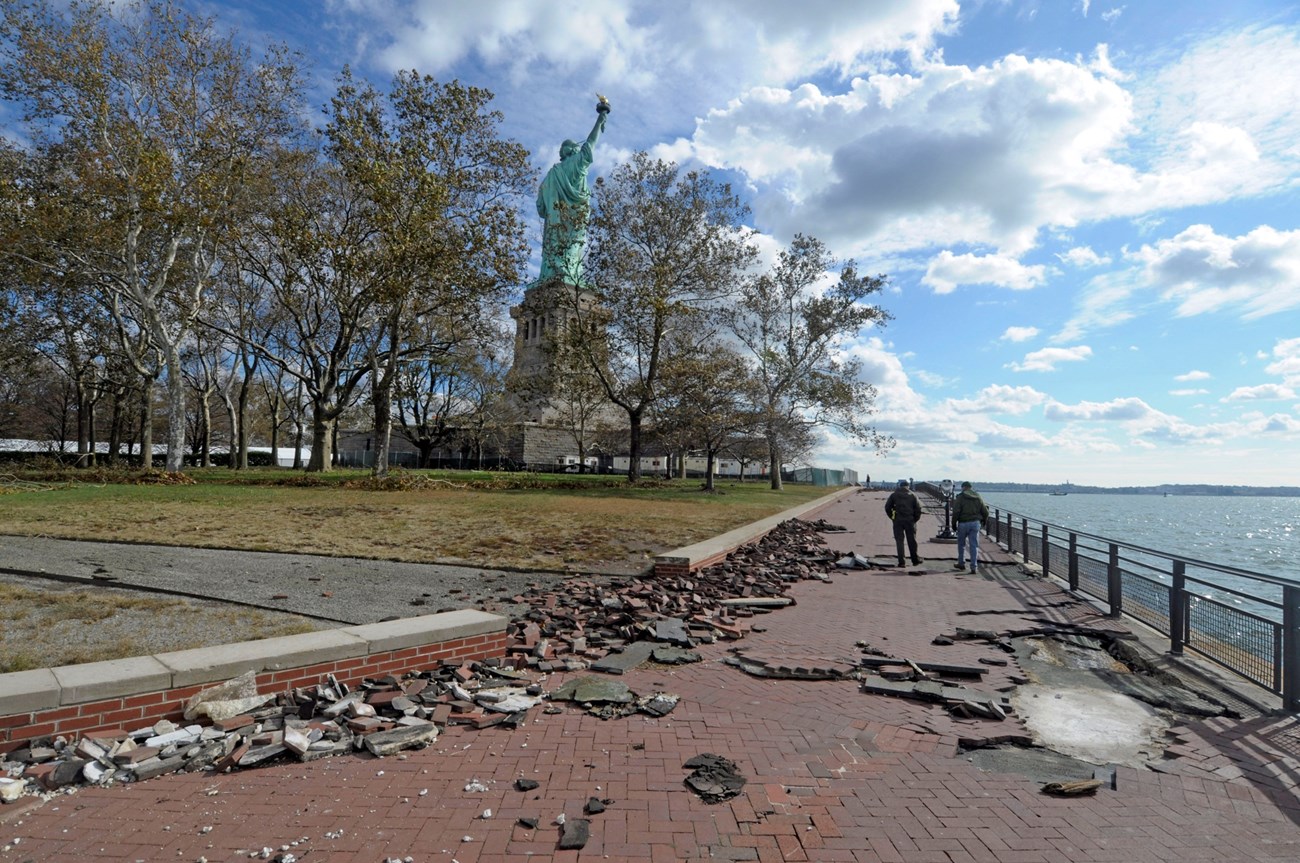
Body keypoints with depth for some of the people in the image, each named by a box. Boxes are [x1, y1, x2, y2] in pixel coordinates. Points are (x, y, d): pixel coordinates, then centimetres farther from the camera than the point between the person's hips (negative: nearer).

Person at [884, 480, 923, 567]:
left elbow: (887, 507, 1)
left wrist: (892, 517, 9)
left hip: (898, 521, 0)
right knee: (912, 541, 10)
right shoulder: (912, 495, 6)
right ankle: (915, 560, 20)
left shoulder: (894, 495, 6)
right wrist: (915, 519, 8)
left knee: (899, 541, 3)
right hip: (910, 520, 1)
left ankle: (901, 562, -1)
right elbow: (918, 508, 0)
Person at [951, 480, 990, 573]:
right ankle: (973, 566, -2)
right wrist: (983, 521, 27)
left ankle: (961, 563, 24)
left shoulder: (960, 497, -6)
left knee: (961, 544, 15)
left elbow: (956, 512, -13)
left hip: (963, 523, -3)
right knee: (974, 545, 3)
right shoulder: (978, 498, 8)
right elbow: (985, 512, 10)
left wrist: (954, 524, -4)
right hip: (975, 523, 3)